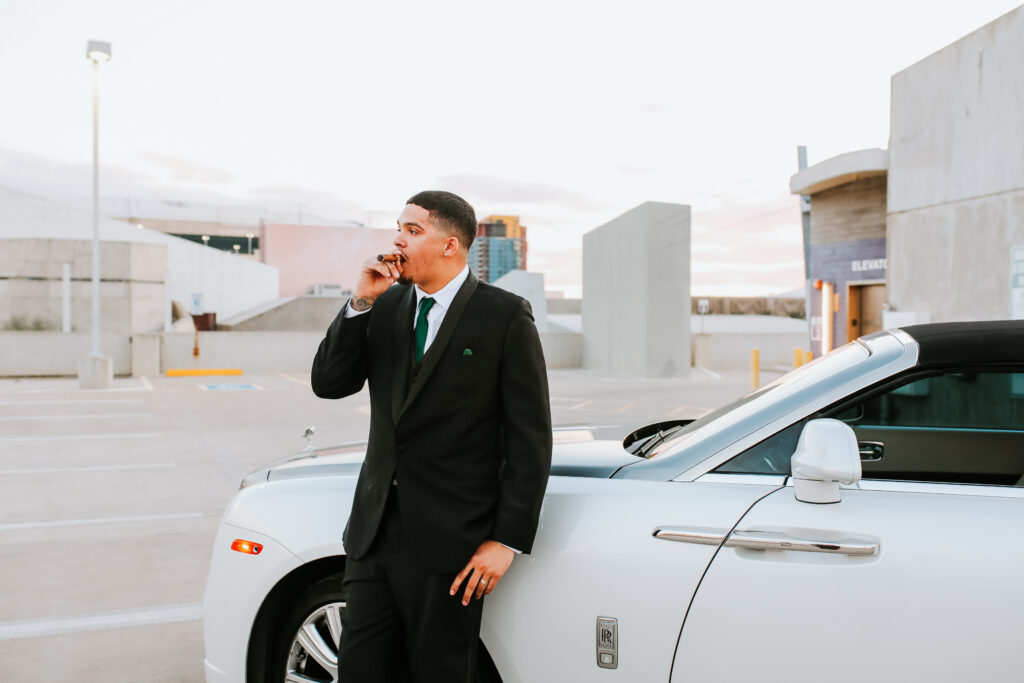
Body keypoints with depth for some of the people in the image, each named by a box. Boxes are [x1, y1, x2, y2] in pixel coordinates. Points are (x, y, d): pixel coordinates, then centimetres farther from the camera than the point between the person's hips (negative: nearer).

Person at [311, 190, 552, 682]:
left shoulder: (505, 316, -8)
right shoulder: (386, 306, 8)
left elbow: (530, 440, -9)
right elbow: (328, 383, 2)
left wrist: (506, 540, -12)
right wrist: (360, 303, -9)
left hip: (449, 541, -5)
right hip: (375, 531, 5)